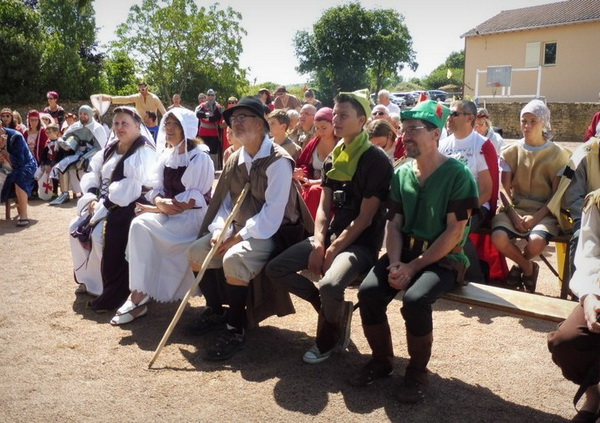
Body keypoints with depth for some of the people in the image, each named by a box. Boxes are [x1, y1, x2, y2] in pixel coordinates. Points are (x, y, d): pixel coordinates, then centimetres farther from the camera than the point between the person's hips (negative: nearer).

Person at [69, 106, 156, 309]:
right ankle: (89, 280, 18)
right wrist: (92, 199, -5)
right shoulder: (110, 148, 16)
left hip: (129, 206, -9)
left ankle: (111, 295, -14)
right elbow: (92, 174, 13)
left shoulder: (143, 151, -12)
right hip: (104, 204, 9)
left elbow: (133, 186, -23)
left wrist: (107, 205, -22)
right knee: (77, 228, 1)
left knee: (101, 233, -27)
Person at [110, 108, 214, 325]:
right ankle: (138, 295, -20)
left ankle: (140, 298, -17)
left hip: (193, 216, -6)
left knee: (144, 230, -26)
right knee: (139, 225, -22)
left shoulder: (200, 157, -10)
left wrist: (156, 209, -15)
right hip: (168, 213, 7)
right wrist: (160, 202, -15)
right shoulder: (166, 155, 12)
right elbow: (156, 189, 10)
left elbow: (192, 201, -15)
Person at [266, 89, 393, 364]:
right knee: (276, 269, -3)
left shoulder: (376, 160, -14)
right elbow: (324, 206, 8)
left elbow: (365, 218, -17)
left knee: (329, 285, -33)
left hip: (362, 242, -8)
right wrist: (318, 242, -7)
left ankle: (328, 341, 0)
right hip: (331, 235, 8)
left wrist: (333, 250, -17)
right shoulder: (333, 158, 9)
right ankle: (335, 311, 11)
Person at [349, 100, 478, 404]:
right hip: (406, 252, 5)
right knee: (368, 291, -19)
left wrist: (413, 267, -18)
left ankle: (418, 371, -5)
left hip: (444, 258, -5)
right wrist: (395, 263, -11)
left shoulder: (457, 174, -10)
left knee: (414, 299, -31)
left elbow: (455, 232, -14)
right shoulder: (401, 174, 7)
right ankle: (382, 360, 5)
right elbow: (394, 224, 7)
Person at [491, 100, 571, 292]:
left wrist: (537, 216, -15)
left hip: (544, 212, -1)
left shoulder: (558, 154, 3)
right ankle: (528, 268, 3)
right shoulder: (511, 152, 7)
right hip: (514, 208, 2)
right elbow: (503, 189, 2)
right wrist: (513, 214, -15)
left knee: (536, 242, -33)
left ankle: (519, 266, 7)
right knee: (499, 238, -30)